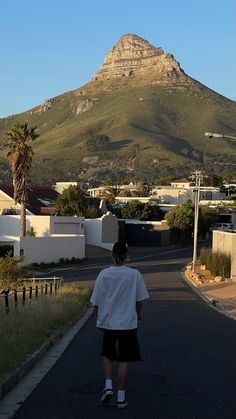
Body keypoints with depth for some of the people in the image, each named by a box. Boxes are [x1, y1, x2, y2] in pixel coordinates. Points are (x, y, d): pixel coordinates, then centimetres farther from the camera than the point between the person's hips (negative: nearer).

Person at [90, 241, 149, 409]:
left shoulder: (104, 274, -8)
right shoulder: (135, 274, -10)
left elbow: (96, 301, -2)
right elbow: (140, 300, -2)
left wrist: (99, 317, 14)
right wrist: (138, 316, 15)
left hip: (108, 323, 1)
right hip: (128, 323, -1)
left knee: (108, 355, 21)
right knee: (124, 360, 6)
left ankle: (108, 387, 6)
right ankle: (121, 397, 10)